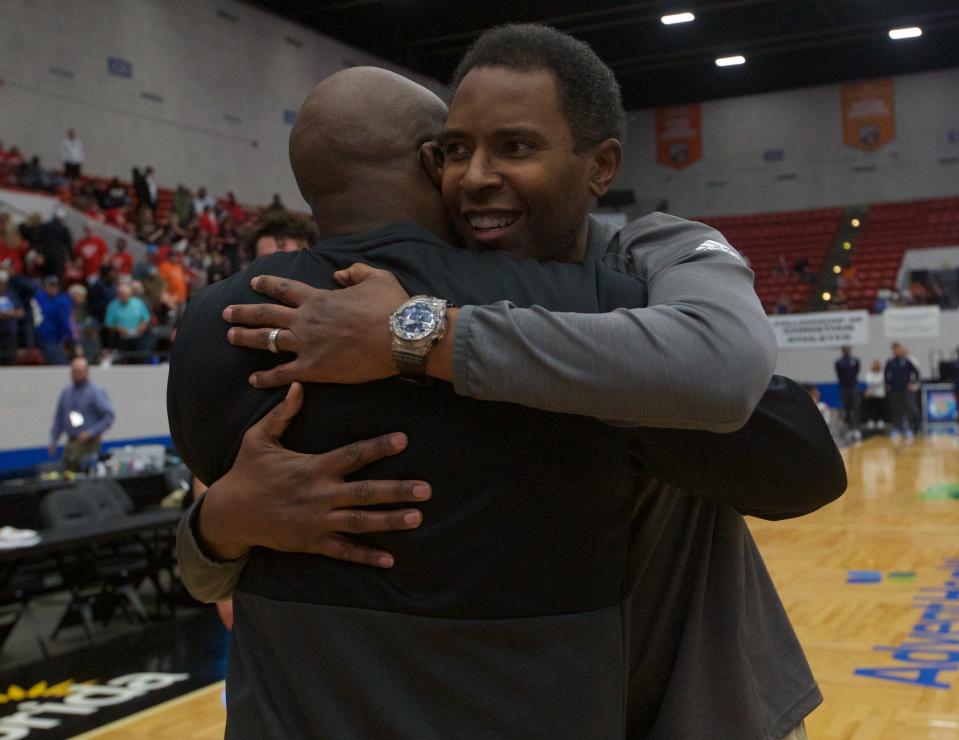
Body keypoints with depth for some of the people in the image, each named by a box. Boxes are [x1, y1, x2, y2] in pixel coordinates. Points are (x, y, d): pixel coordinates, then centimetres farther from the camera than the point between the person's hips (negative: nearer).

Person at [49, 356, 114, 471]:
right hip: (71, 443, 6)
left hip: (88, 443, -6)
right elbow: (59, 418, 18)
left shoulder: (96, 392, -6)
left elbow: (109, 417, -10)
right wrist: (53, 442, 13)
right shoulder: (66, 392, 12)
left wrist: (91, 433, -16)